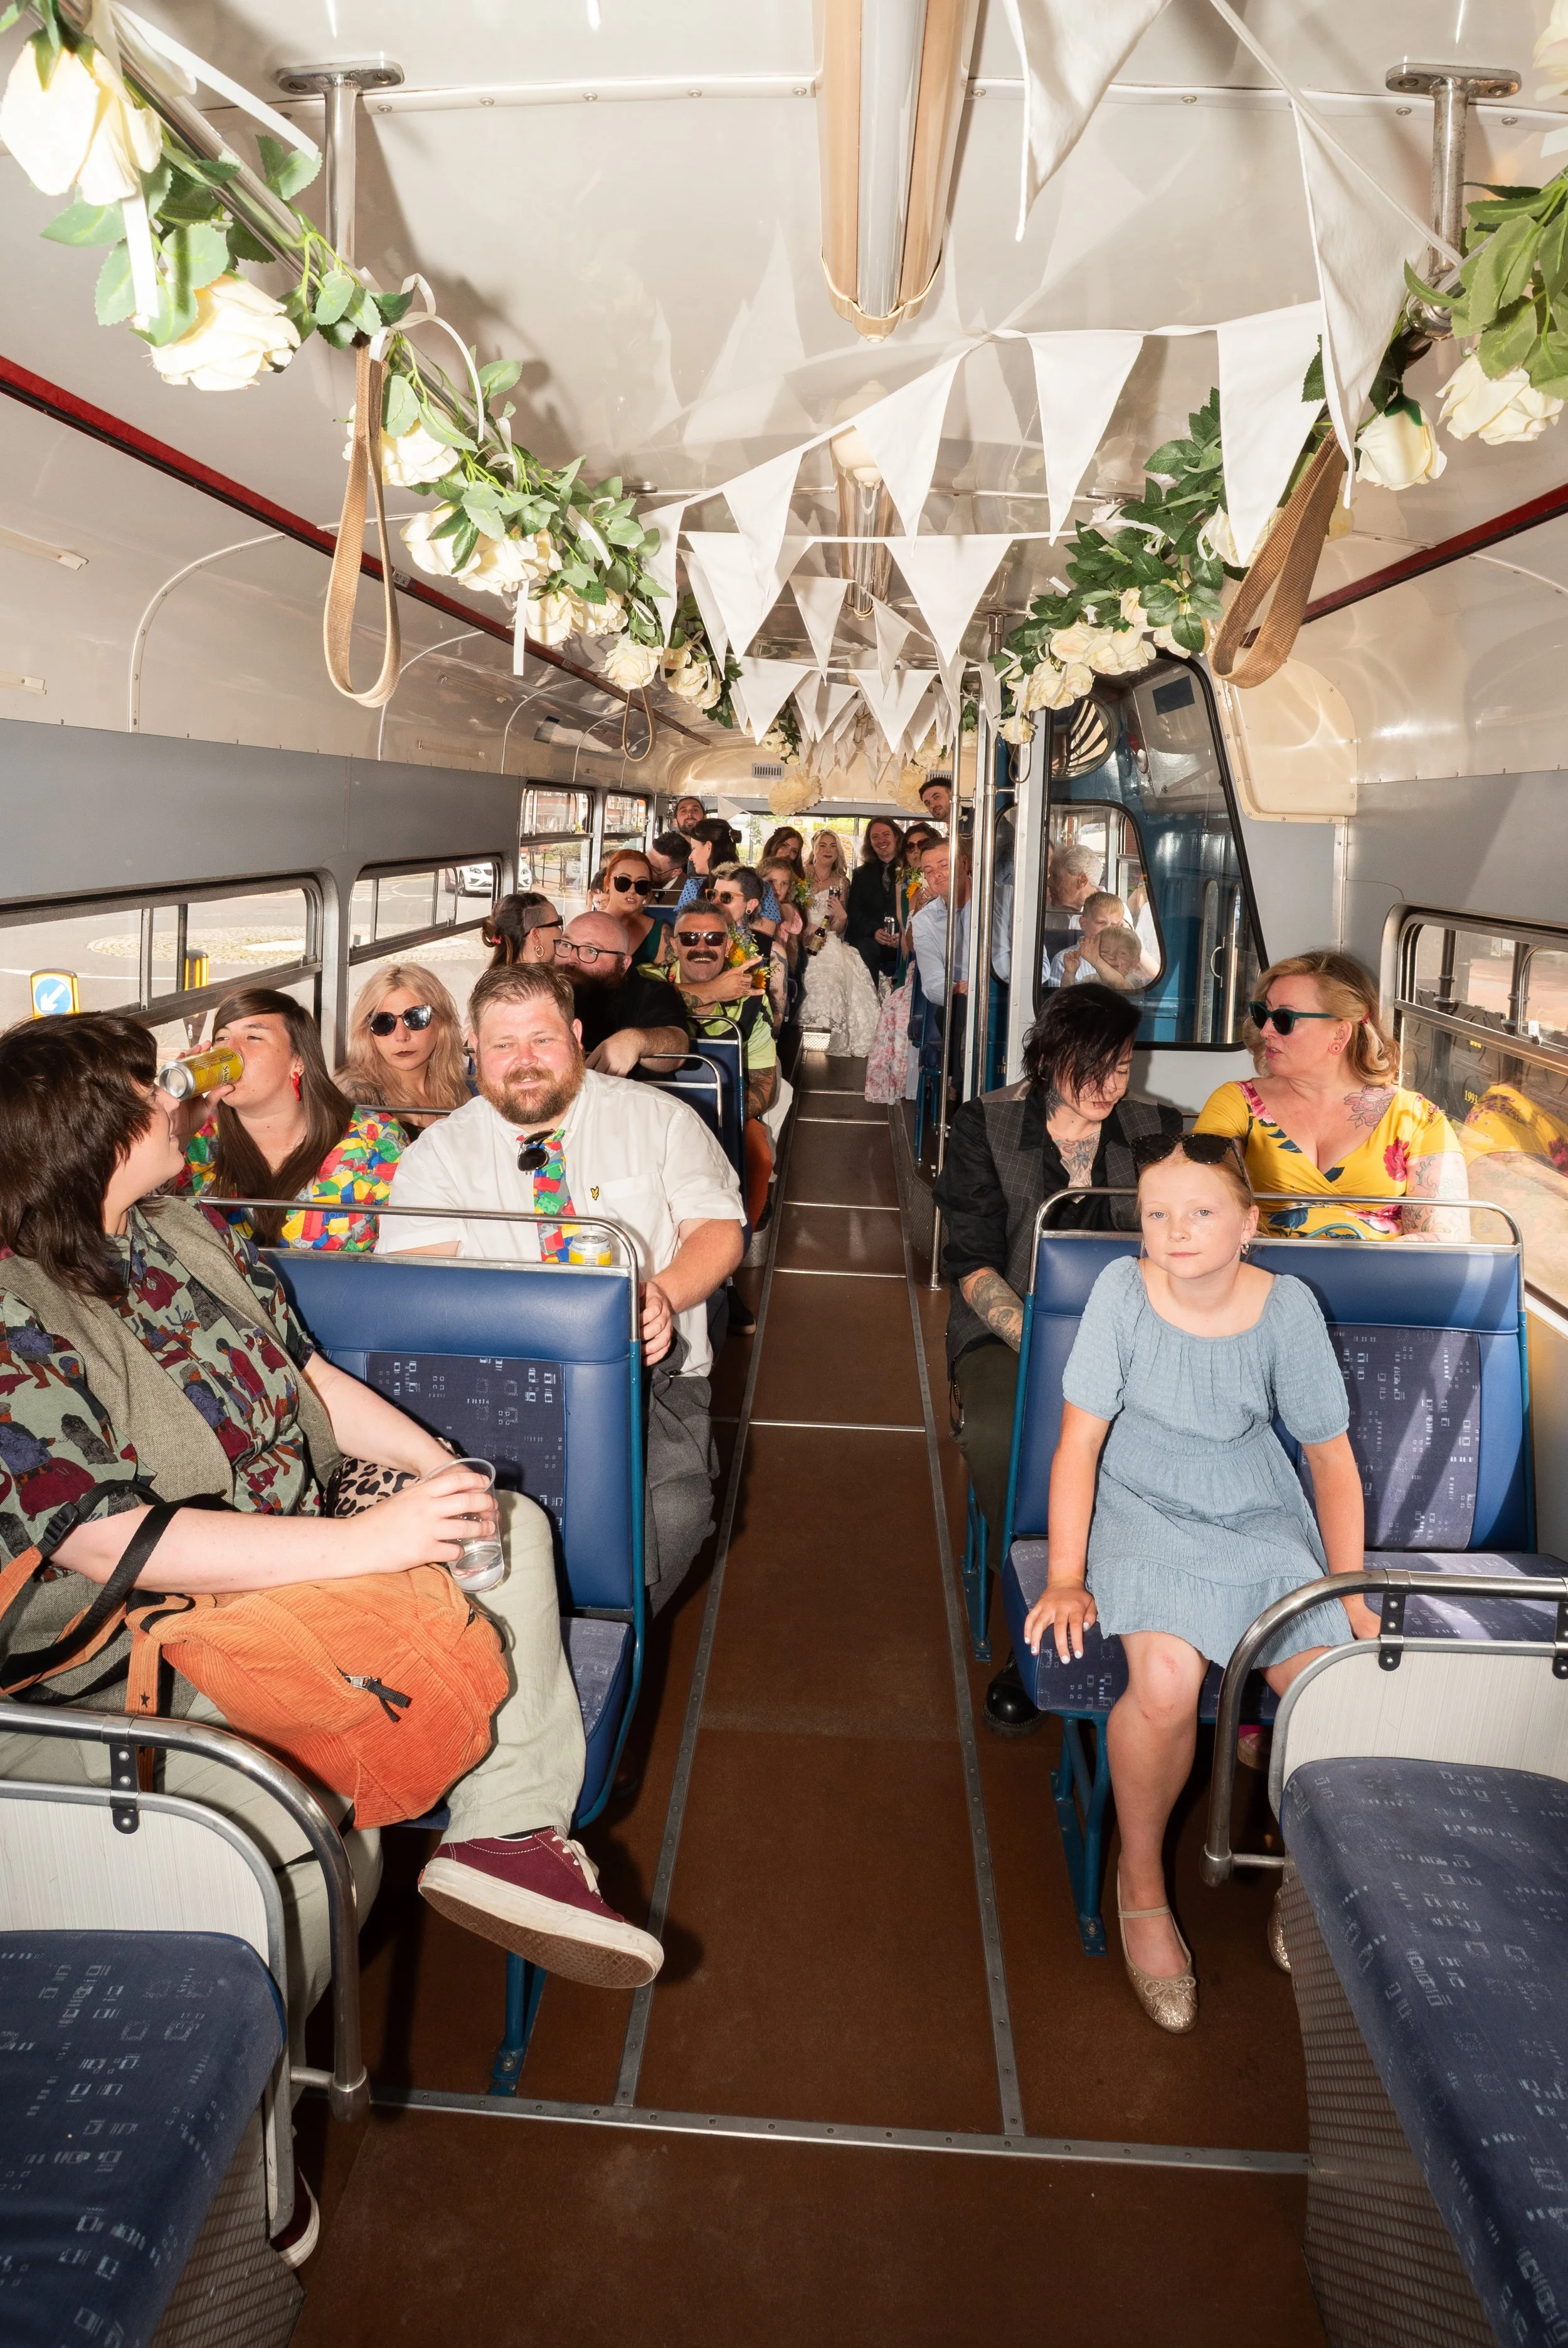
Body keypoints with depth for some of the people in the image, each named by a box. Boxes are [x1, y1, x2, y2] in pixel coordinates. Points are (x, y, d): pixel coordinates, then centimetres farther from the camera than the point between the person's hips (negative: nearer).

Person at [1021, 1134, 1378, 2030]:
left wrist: (1351, 1592, -3)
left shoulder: (1287, 1307, -9)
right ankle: (1141, 1880, 0)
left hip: (1261, 1519, 2)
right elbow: (1080, 1439, -8)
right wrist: (1066, 1576, -12)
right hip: (1145, 1512, -2)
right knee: (1166, 1680, -30)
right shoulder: (1124, 1289, -13)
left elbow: (1333, 1458, 1)